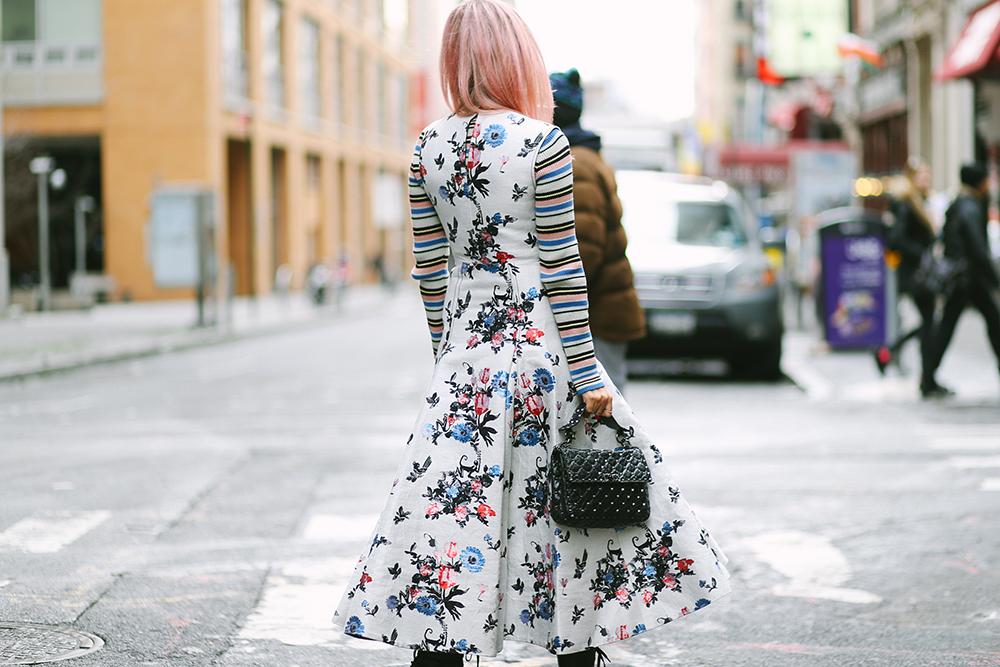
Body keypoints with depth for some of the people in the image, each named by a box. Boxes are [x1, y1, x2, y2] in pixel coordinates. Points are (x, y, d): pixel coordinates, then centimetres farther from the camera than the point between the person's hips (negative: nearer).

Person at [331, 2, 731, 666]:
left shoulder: (428, 149, 2)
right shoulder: (543, 143, -10)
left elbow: (430, 266, 7)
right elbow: (560, 266, -11)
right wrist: (588, 375, -8)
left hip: (466, 352, 4)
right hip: (540, 342, -4)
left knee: (449, 503, 3)